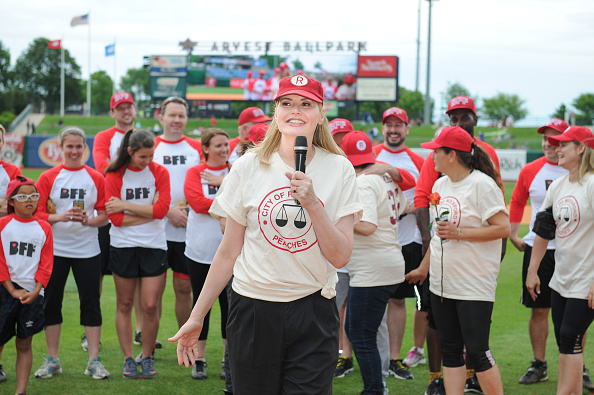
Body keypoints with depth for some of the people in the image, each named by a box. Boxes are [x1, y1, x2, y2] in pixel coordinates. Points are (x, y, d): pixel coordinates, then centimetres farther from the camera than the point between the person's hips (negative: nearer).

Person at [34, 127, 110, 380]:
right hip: (55, 249, 0)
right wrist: (60, 217, -18)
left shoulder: (96, 178, 4)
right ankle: (52, 360, 14)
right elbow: (37, 213, -1)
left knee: (91, 303, 0)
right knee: (51, 302, 4)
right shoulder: (48, 178, 2)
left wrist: (88, 220, -15)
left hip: (87, 250, 0)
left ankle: (94, 361, 6)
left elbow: (104, 216, 4)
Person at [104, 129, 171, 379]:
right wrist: (149, 212, -9)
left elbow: (161, 209, -11)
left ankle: (147, 358, 11)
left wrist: (126, 205, -11)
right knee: (125, 304, 5)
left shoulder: (159, 172, 1)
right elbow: (115, 218, -8)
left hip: (154, 246, 0)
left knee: (150, 305, -3)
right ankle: (128, 359, 13)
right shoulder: (115, 175, -2)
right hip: (123, 245, 0)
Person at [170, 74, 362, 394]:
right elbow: (229, 252, 4)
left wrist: (312, 203, -19)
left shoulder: (339, 169, -1)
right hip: (253, 308, 0)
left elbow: (340, 257, -6)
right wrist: (196, 317, 5)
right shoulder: (249, 167, -1)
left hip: (313, 311, 0)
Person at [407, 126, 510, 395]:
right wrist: (424, 267, 28)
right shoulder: (440, 184, 12)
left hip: (475, 285, -8)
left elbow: (503, 229, -18)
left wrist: (459, 233, -20)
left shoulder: (482, 184, -12)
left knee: (476, 352, -8)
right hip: (442, 283, 8)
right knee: (450, 350, 9)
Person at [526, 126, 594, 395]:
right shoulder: (557, 186, 11)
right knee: (564, 340, 8)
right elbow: (544, 230, 17)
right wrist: (532, 270, 15)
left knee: (570, 338, -9)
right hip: (561, 279, 8)